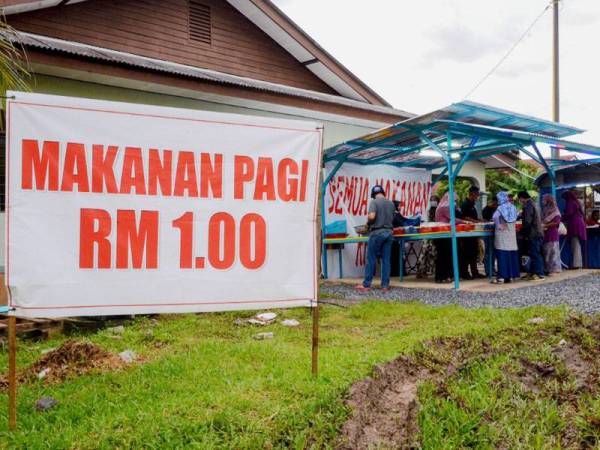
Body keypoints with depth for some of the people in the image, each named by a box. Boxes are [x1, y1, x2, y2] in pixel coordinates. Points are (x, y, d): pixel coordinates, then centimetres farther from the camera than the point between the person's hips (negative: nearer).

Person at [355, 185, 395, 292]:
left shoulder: (374, 202, -7)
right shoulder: (391, 203, 11)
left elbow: (371, 216, -20)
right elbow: (392, 218, 16)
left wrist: (368, 222, 0)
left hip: (377, 232, -5)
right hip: (389, 232, 5)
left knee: (371, 259, 1)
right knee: (386, 260, 6)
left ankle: (366, 285, 5)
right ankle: (385, 285, 8)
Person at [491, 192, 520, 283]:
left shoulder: (501, 208, -9)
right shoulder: (512, 207, 9)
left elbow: (495, 217, -25)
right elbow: (515, 218, 18)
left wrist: (498, 225, -13)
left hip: (502, 233, -6)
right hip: (511, 233, 6)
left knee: (503, 255, -6)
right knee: (512, 254, 7)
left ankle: (502, 276, -7)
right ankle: (511, 275, 11)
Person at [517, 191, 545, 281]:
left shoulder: (528, 206, -14)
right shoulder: (534, 205, 16)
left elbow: (527, 222, -19)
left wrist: (522, 233, -10)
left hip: (533, 234, -10)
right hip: (538, 233, 10)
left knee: (535, 254, -6)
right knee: (534, 254, 13)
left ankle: (539, 274, -4)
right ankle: (532, 273, 18)